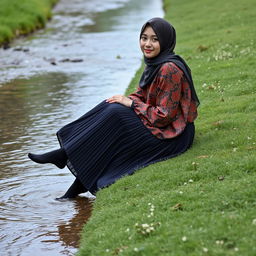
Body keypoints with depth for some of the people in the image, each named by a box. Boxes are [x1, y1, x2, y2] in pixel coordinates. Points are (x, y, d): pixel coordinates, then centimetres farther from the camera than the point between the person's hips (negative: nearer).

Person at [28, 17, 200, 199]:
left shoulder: (169, 69, -21)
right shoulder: (155, 63, 8)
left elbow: (163, 116, -22)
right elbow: (142, 95, 15)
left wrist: (131, 104, -15)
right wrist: (126, 100, -5)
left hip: (171, 135, -9)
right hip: (156, 125, 9)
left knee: (115, 113, -20)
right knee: (110, 107, -4)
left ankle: (65, 155, -8)